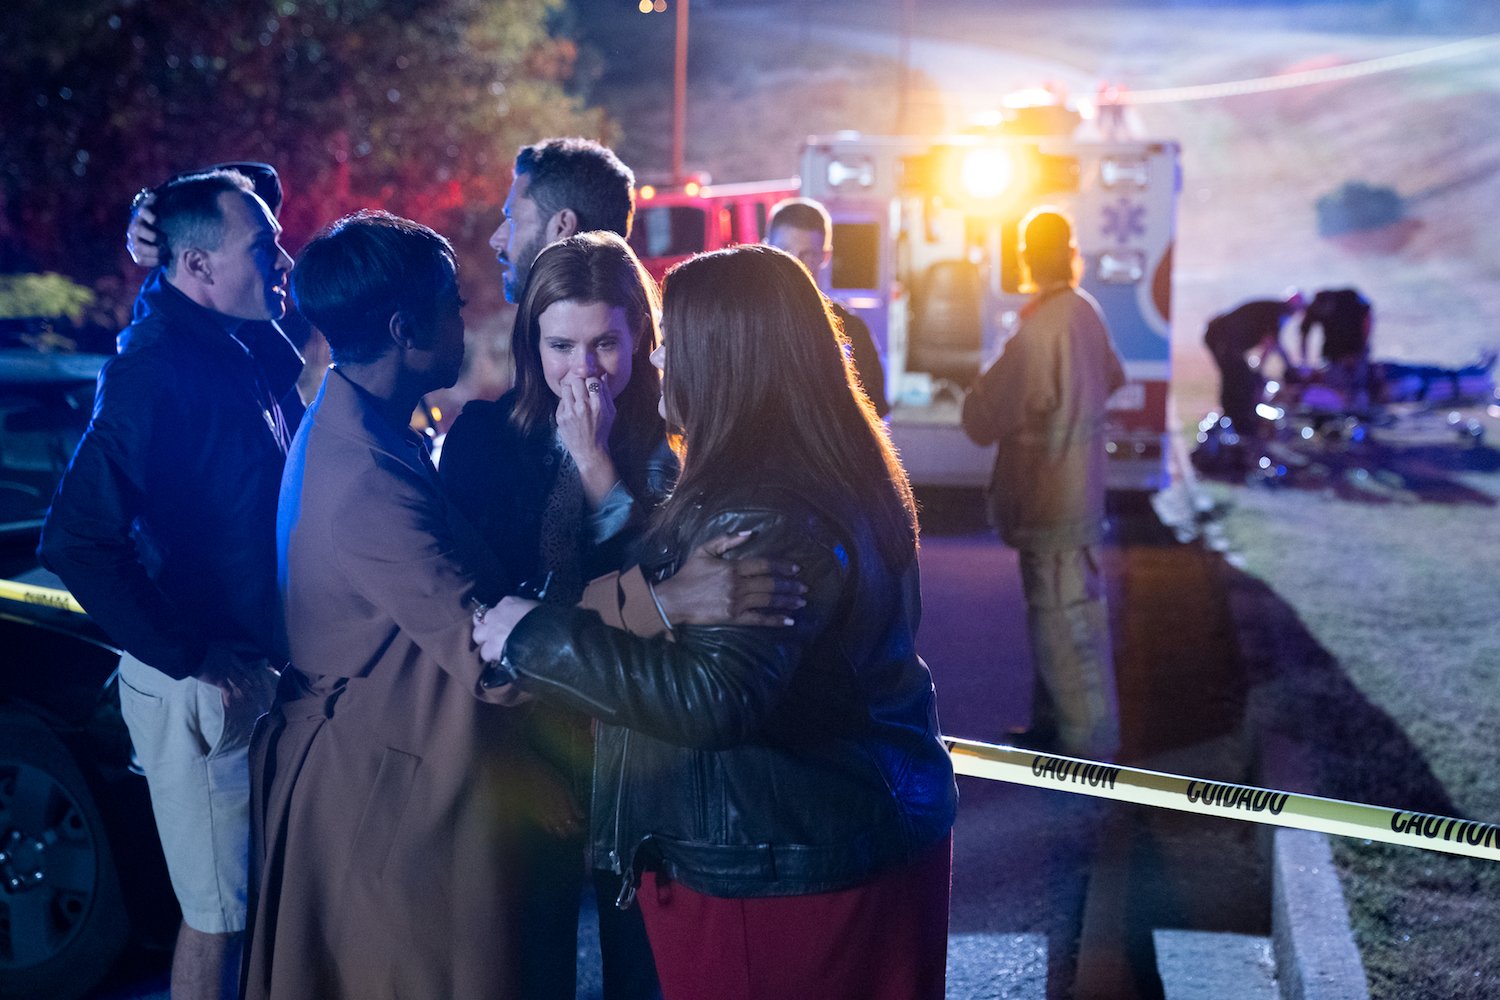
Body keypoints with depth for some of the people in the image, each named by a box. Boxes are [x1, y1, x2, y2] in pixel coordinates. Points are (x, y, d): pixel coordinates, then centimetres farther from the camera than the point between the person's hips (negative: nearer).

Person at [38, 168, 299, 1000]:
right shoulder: (157, 371, -20)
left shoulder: (246, 352, 5)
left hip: (254, 670, 8)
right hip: (205, 686, -8)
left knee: (254, 897, 21)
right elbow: (76, 542, -25)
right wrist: (197, 658, -22)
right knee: (220, 914, 5)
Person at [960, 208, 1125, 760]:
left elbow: (981, 421, -22)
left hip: (1051, 507, -9)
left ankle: (1087, 747, 9)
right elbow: (1113, 378, 20)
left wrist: (985, 383, -3)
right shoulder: (1087, 312, 0)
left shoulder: (1038, 332, -25)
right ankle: (1053, 724, 33)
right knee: (1060, 616, 20)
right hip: (1078, 491, 9)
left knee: (1066, 625, 0)